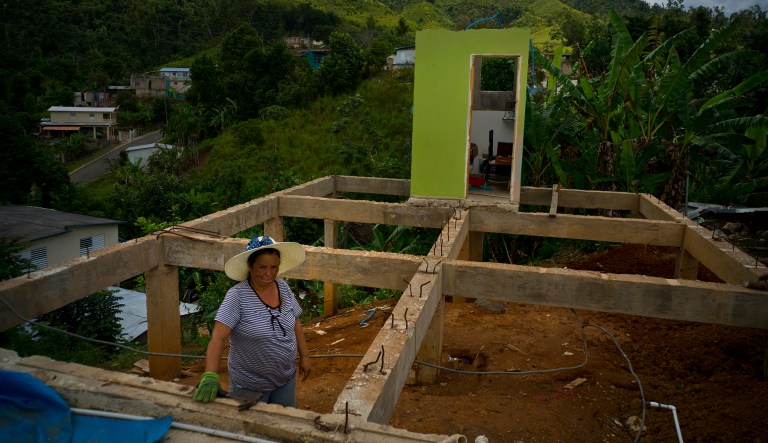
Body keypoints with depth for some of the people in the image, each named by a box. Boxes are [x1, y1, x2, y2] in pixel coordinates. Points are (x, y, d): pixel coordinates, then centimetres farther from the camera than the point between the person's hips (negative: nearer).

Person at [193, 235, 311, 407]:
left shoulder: (283, 287, -5)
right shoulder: (237, 296, -22)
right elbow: (218, 337, -28)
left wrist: (304, 356, 9)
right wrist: (210, 375, -38)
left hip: (286, 378, 5)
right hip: (249, 386, -5)